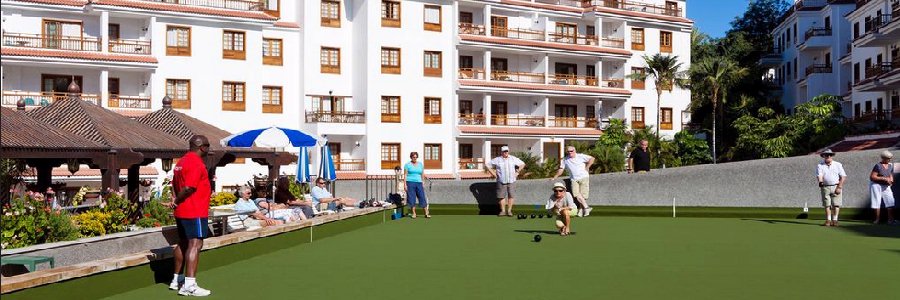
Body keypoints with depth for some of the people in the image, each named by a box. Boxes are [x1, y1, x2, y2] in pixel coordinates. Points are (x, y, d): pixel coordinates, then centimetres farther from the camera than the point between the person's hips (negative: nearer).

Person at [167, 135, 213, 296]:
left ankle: (177, 280, 27)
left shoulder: (181, 162, 15)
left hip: (181, 212, 10)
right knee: (195, 245, -11)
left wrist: (178, 200, 10)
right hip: (195, 212, -10)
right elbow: (189, 188, -23)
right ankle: (189, 285, -14)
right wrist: (177, 202, -9)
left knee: (183, 243, 17)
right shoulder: (196, 163, -16)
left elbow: (174, 184, 18)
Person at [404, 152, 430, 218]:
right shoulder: (407, 165, 3)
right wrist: (405, 184, -7)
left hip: (419, 183, 3)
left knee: (422, 197, -1)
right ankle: (413, 213, 7)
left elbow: (422, 174, 16)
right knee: (412, 198, -2)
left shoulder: (421, 164, 13)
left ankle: (426, 213, 2)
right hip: (410, 183, -3)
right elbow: (405, 175, 0)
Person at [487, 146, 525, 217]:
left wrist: (517, 172, 8)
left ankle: (509, 211, 6)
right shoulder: (497, 160, 2)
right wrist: (493, 173, 1)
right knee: (501, 196, 0)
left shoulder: (513, 159, 8)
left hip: (511, 181, 1)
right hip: (501, 181, -1)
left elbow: (522, 164, 18)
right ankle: (503, 211, 9)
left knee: (511, 196, -3)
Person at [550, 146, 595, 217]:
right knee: (576, 194, -19)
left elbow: (592, 159, 5)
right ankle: (586, 207, -19)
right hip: (574, 179, 2)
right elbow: (561, 169, 19)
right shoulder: (565, 160, 15)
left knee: (583, 194, -10)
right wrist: (554, 177, 15)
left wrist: (586, 168, 0)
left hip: (584, 177, -2)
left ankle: (581, 211, -4)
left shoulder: (581, 156, 4)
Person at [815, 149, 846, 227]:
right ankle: (828, 220, 3)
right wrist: (820, 181, -32)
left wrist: (839, 187, -8)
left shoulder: (838, 165, 8)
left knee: (836, 204, -6)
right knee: (827, 204, 0)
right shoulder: (820, 166, 6)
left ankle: (834, 220, -2)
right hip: (825, 187, 0)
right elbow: (819, 175, -9)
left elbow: (843, 177, 3)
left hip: (836, 186, 0)